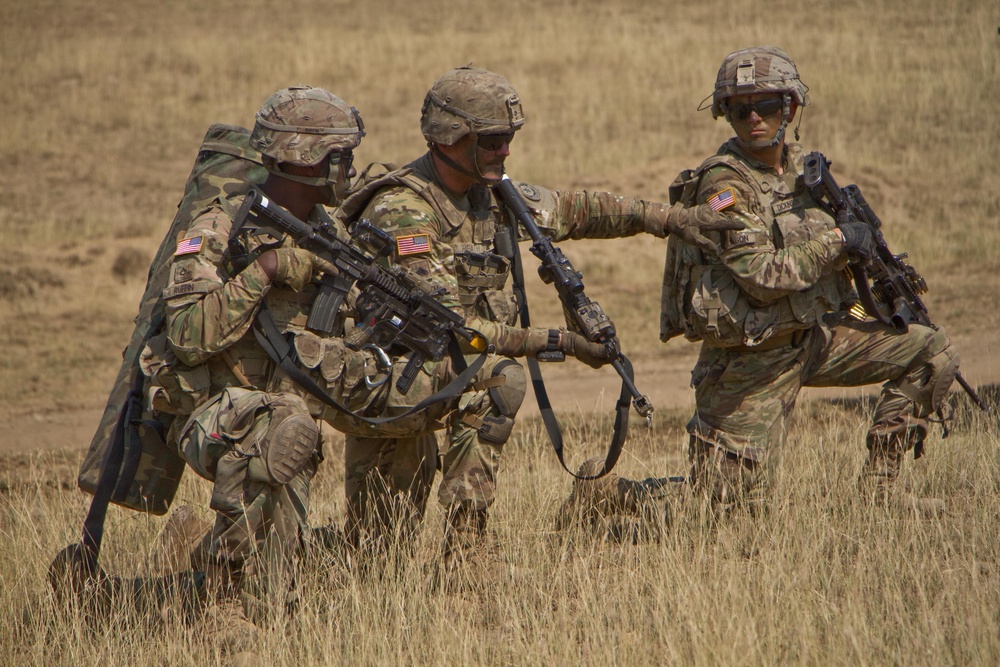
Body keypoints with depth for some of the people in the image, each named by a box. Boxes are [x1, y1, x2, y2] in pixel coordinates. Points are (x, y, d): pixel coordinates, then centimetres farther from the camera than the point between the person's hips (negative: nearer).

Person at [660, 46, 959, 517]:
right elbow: (763, 275, -26)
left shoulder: (802, 166, 5)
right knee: (737, 509, -4)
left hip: (811, 335, 7)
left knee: (933, 352, 2)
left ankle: (878, 483, 6)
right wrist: (837, 240, -20)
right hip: (752, 356, -7)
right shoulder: (725, 185, -19)